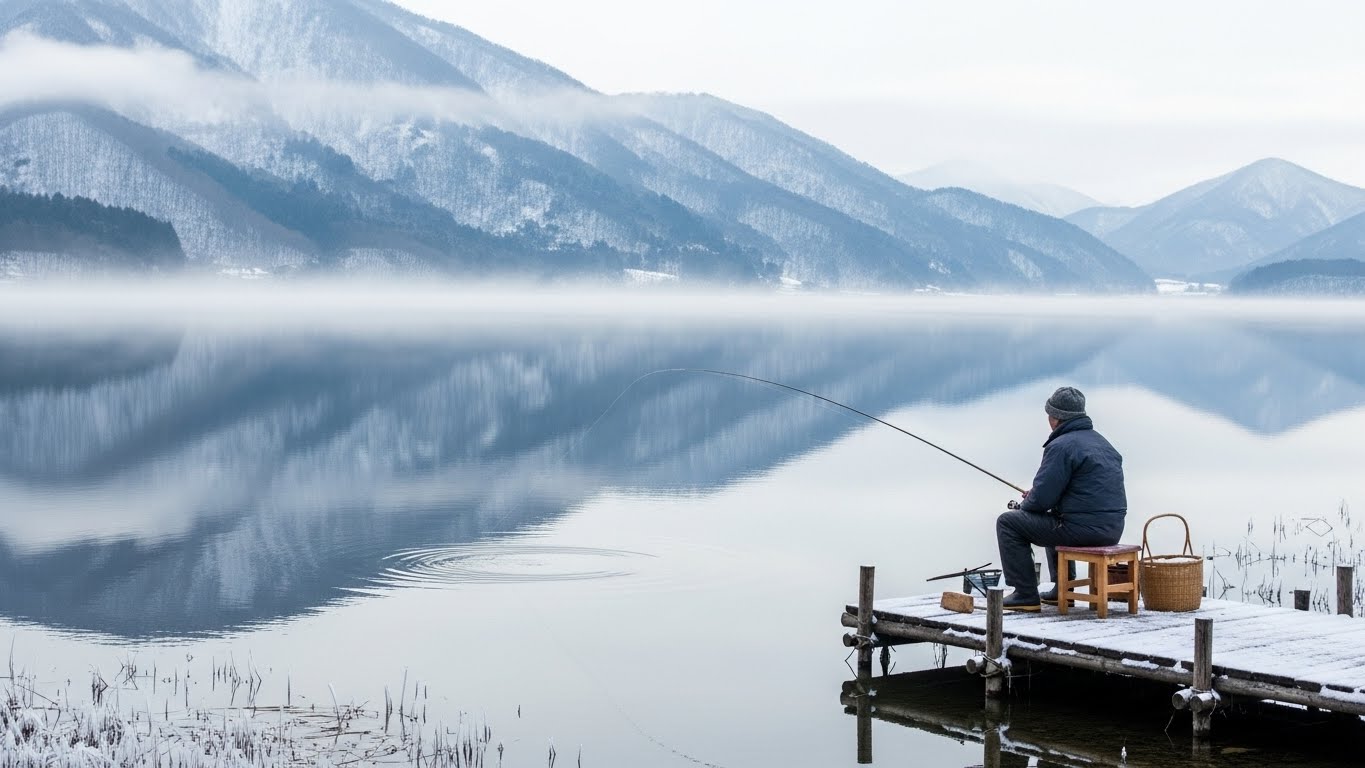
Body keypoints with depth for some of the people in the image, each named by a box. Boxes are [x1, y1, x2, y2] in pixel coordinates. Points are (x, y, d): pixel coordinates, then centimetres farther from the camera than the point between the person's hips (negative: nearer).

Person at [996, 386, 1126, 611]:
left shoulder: (1061, 446, -13)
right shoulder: (1101, 441, 17)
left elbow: (1042, 499, -16)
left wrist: (1022, 506, 7)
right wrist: (1035, 494, 22)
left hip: (1083, 529, -10)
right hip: (1112, 530, 10)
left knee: (1008, 523, 0)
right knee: (1052, 519, 37)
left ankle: (1026, 595, 2)